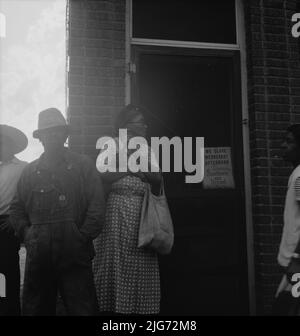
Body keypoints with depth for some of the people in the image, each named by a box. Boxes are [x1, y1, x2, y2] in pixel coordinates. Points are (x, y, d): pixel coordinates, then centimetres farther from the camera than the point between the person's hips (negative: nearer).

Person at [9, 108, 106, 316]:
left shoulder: (84, 165, 5)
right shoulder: (31, 171, 14)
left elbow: (97, 205, -1)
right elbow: (17, 208, 17)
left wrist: (83, 237, -8)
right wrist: (26, 233, 2)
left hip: (74, 255, -3)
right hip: (38, 257, 3)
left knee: (82, 308, 0)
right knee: (35, 308, 12)